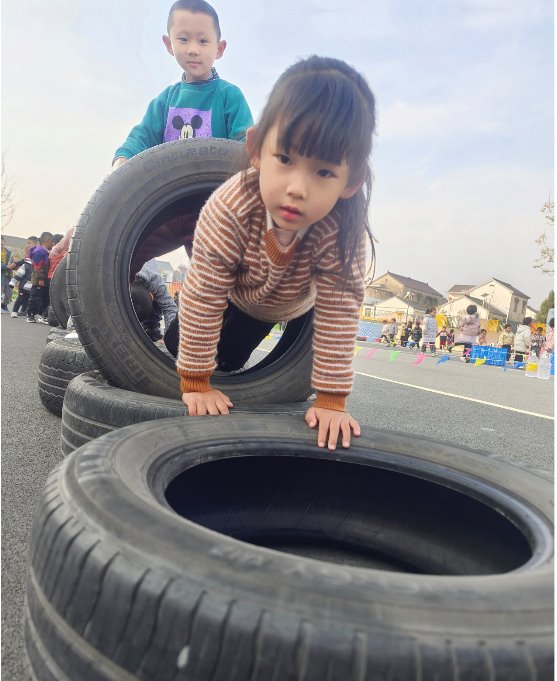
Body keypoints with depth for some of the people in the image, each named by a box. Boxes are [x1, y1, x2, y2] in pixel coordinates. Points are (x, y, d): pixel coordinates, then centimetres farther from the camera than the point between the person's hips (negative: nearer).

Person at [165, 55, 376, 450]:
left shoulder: (344, 231, -43)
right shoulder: (229, 210, -44)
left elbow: (339, 315, -35)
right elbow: (202, 299, -36)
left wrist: (331, 402, -32)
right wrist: (196, 384, -28)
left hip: (300, 303, 0)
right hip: (242, 296, 1)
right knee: (176, 343, 8)